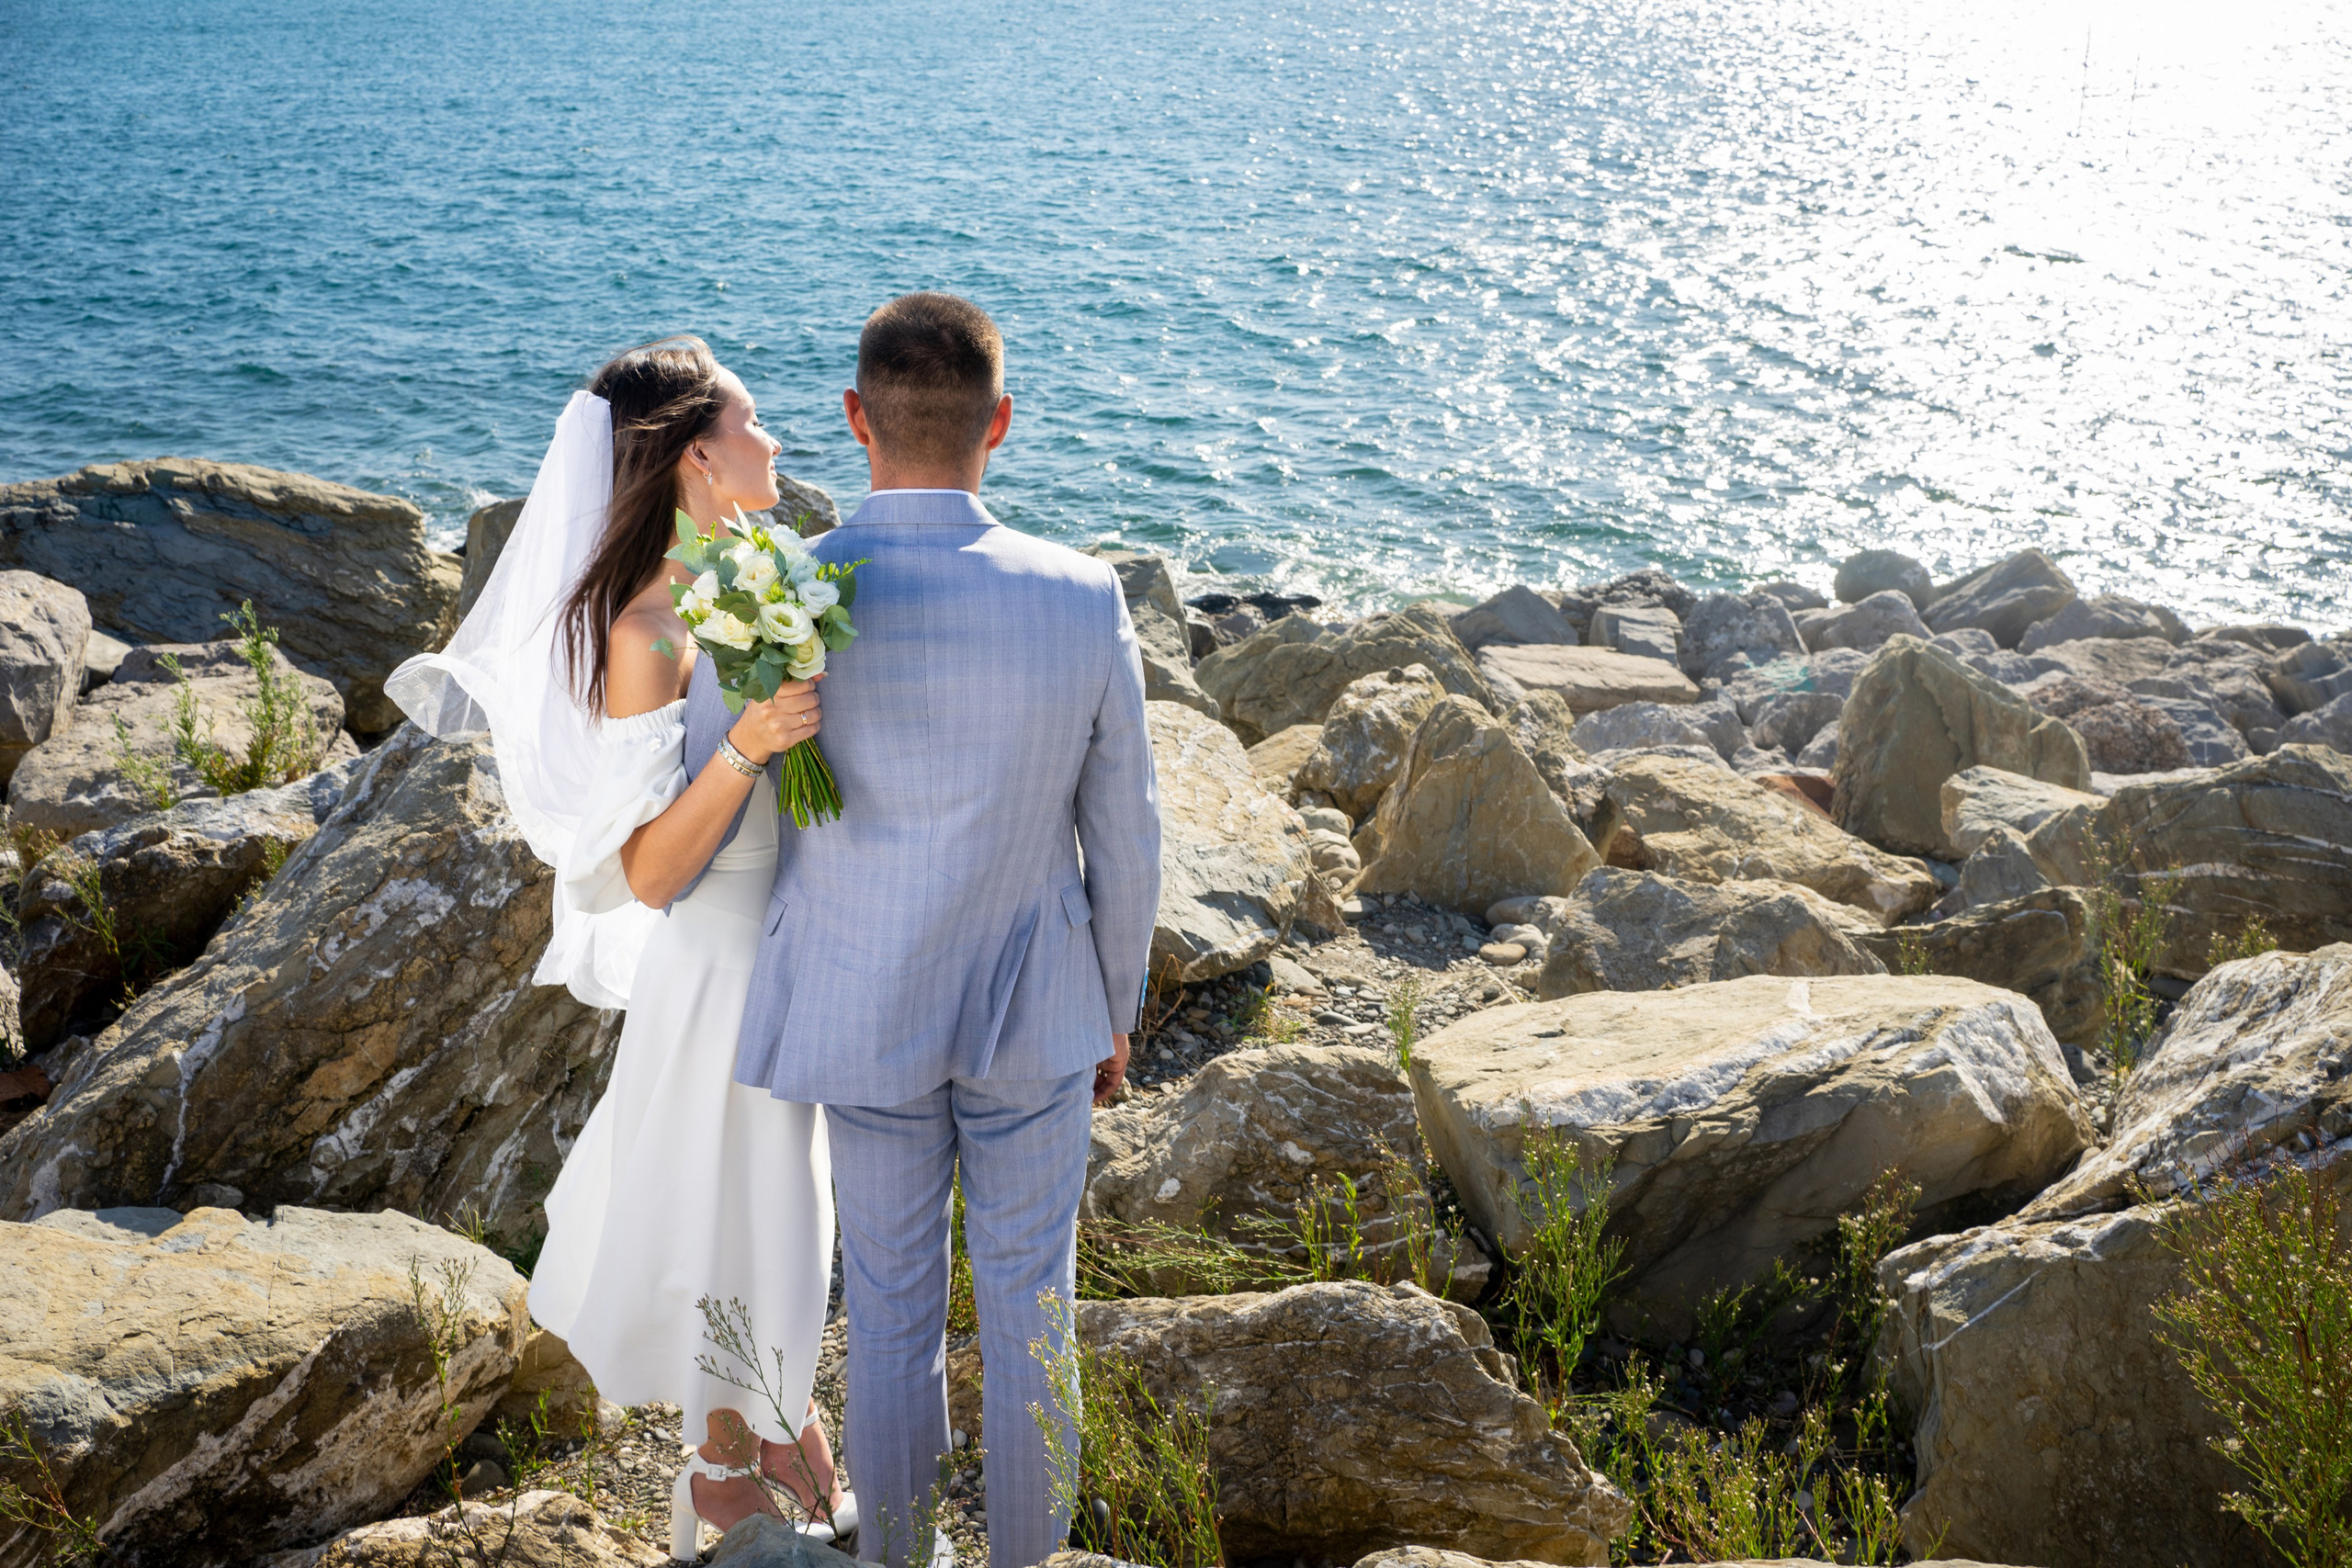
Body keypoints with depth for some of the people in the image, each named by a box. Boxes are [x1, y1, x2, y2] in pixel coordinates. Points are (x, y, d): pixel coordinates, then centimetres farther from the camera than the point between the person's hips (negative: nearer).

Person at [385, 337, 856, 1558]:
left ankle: (781, 1420, 46)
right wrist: (747, 747, -35)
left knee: (786, 1199, 23)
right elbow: (648, 873, -26)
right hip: (723, 968, -7)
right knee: (733, 1218, 11)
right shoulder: (649, 632, -23)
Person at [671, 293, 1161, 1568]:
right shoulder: (1084, 601, -18)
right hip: (1034, 1012, 0)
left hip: (862, 1013, 0)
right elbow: (1123, 843, -7)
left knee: (892, 1306, 19)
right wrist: (1116, 1012, 9)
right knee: (1026, 1308, 18)